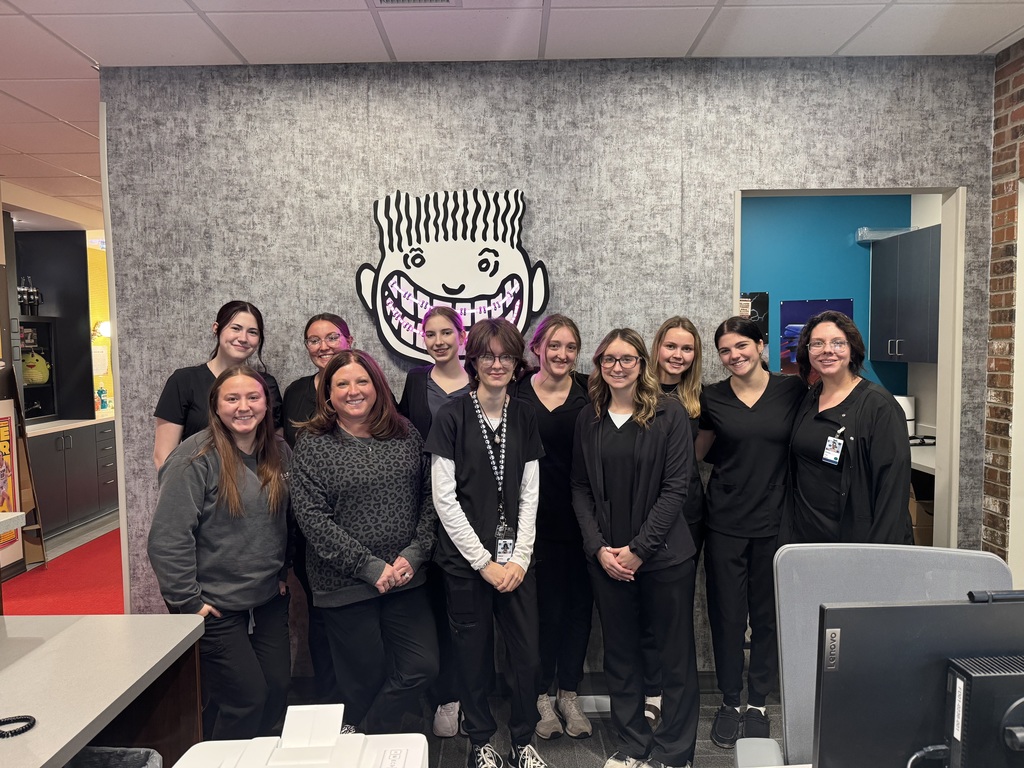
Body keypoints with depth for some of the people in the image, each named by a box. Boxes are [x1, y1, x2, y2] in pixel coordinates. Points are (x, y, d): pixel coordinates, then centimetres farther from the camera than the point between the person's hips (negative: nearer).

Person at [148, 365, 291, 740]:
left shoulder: (278, 453, 4)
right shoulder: (195, 458, -17)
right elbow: (168, 538, -18)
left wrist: (282, 573, 10)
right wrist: (187, 601, -16)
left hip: (269, 598, 6)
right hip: (215, 606, -6)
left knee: (278, 689, 10)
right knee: (246, 696, -2)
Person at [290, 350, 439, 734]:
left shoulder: (406, 434, 4)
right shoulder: (312, 445, -6)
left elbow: (429, 496, 4)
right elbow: (313, 519, -12)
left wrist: (414, 553, -9)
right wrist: (371, 567, -16)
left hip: (406, 579, 4)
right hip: (345, 586, -3)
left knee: (422, 666, 3)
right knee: (364, 679, 8)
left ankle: (365, 737, 26)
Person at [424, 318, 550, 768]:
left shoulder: (524, 418, 5)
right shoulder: (452, 417, -7)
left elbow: (529, 494, 5)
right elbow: (444, 499, -8)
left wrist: (520, 558, -4)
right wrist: (485, 562, -9)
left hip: (516, 559, 3)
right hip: (466, 559, -3)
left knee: (528, 655, 6)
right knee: (474, 657, 9)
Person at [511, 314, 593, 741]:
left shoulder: (590, 394, 1)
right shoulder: (516, 394, -1)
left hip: (581, 519, 2)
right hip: (537, 520, -1)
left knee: (579, 605, 10)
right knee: (546, 606, 2)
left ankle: (569, 694, 29)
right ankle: (542, 695, 24)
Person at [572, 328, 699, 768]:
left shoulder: (668, 413, -5)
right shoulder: (588, 419, 6)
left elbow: (676, 486, -9)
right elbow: (581, 489, 6)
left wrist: (639, 548, -13)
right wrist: (599, 548, -5)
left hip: (664, 554, -3)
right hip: (606, 558, 3)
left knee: (676, 654, 6)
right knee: (620, 653, 13)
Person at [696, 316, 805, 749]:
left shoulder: (792, 391, -2)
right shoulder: (712, 398, 0)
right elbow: (695, 452, 11)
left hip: (775, 522, 0)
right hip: (724, 523, 0)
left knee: (767, 615, 12)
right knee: (726, 614, 8)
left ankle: (758, 703, 30)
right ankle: (730, 701, 27)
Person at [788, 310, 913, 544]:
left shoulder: (878, 404, -12)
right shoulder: (808, 399, 5)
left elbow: (893, 483, -16)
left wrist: (881, 552, -20)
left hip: (856, 535, -5)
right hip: (806, 533, 5)